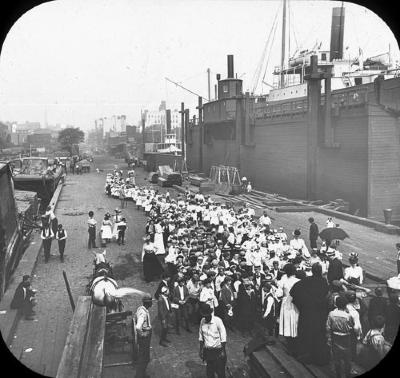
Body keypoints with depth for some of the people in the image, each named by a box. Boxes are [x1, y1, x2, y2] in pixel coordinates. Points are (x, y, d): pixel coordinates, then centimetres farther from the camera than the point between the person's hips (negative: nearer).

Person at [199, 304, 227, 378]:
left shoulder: (217, 320, -14)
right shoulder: (202, 321, -2)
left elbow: (223, 337, -9)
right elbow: (201, 337, 9)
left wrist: (223, 351, -9)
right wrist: (201, 350, 9)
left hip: (218, 350, -3)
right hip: (207, 351, 4)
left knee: (220, 371, 1)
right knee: (209, 372, 9)